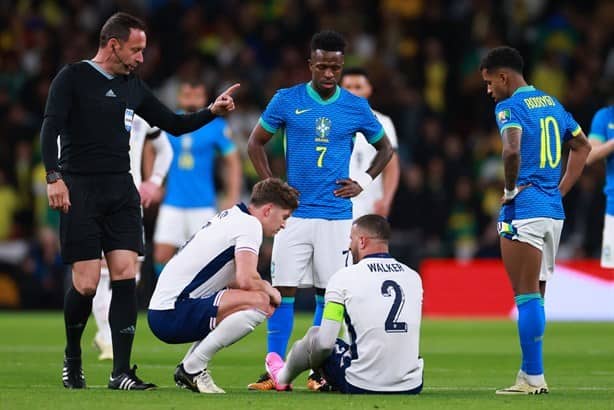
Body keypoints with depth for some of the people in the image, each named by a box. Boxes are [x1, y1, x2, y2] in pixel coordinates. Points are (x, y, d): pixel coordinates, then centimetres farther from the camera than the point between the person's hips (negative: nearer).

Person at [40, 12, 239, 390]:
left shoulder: (133, 86, 15)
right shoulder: (73, 78, -2)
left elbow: (174, 124, 22)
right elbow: (51, 128, -10)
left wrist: (212, 112, 7)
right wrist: (54, 177, -22)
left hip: (121, 190, 5)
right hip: (80, 189, -5)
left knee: (126, 275, -7)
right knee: (86, 284, -8)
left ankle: (121, 373, -7)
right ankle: (72, 359, 17)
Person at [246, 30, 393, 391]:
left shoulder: (356, 107, 3)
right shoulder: (287, 101, 0)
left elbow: (385, 148, 17)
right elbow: (256, 143, 11)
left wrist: (363, 182, 4)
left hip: (336, 215, 1)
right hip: (294, 212, -1)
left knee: (328, 293, 2)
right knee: (283, 290, -5)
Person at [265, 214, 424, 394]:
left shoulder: (344, 278, -6)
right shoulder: (414, 277, 8)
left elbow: (325, 343, -8)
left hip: (362, 387, -4)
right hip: (412, 388, 4)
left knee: (315, 337, 21)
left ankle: (283, 377, 50)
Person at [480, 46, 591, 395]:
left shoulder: (510, 106, -9)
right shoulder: (551, 103, 16)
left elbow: (512, 150, -27)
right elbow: (583, 146, 24)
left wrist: (510, 189, -11)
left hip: (524, 209, -8)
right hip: (554, 210, 8)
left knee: (527, 296, -5)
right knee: (536, 294, 14)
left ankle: (534, 378, -4)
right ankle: (530, 373, 17)